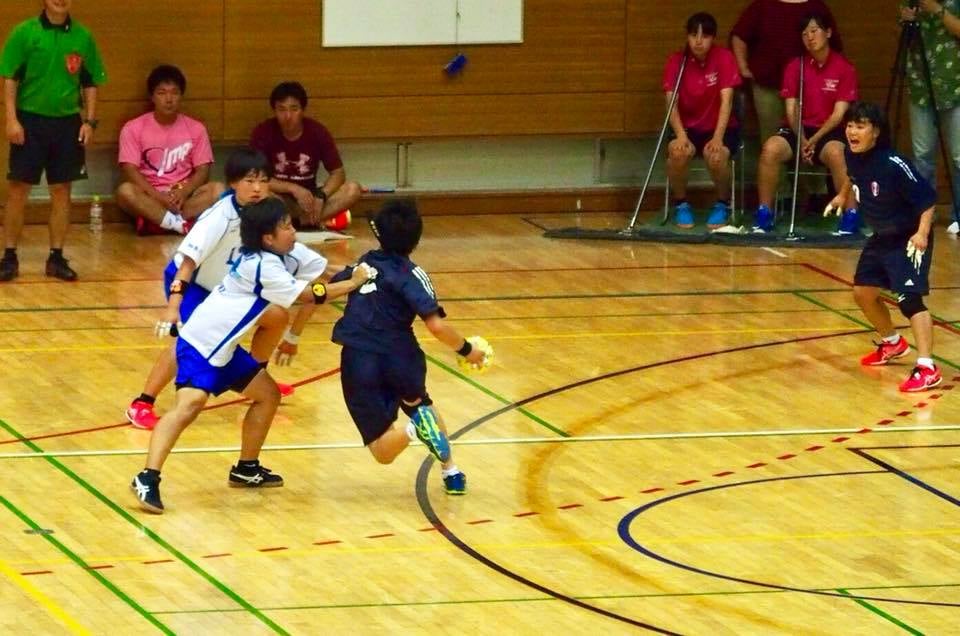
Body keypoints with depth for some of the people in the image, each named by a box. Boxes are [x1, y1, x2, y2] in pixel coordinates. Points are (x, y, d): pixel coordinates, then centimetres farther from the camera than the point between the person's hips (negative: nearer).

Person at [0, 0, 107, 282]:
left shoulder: (82, 37, 4)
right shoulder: (24, 33, -4)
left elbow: (91, 83, 10)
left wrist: (89, 121, 2)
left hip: (67, 123, 2)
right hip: (30, 120, -2)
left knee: (61, 190, 5)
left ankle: (56, 257, 13)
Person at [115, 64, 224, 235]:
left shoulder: (196, 129, 5)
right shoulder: (133, 128, -1)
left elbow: (202, 171, 0)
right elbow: (130, 171, -9)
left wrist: (183, 192, -20)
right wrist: (159, 197, -22)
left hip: (183, 197, 2)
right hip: (149, 198, -2)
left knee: (218, 189, -27)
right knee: (125, 191, -34)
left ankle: (155, 222, -35)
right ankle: (181, 225, -39)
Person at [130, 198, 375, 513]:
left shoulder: (288, 254, 6)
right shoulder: (263, 267, -21)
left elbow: (322, 267, 8)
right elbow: (309, 296, -18)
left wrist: (358, 272, -7)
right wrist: (353, 284, -9)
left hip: (223, 348, 10)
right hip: (200, 344, -10)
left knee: (267, 394, 19)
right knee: (191, 403, -28)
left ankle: (247, 469, 29)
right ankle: (148, 479, -36)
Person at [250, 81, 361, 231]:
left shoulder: (317, 132, -8)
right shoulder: (263, 132, -13)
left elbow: (338, 173, -5)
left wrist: (321, 195, -24)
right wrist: (293, 189, -26)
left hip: (308, 197, 3)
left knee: (353, 189, -21)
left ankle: (300, 220, -29)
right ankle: (322, 218, -30)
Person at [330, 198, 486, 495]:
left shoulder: (365, 264, 10)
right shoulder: (410, 275, -4)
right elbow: (436, 326, -16)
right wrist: (466, 350, 0)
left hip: (357, 362, 1)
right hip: (400, 357, -1)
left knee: (383, 452, 4)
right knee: (420, 403, 34)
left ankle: (414, 427, -27)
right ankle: (451, 472, 20)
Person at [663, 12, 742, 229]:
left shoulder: (724, 58, -10)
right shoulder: (676, 61, -6)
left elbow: (726, 100, -17)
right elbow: (671, 102, -12)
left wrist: (718, 138, -29)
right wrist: (680, 135, -29)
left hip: (721, 128, -1)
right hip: (689, 128, 1)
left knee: (716, 155, -34)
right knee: (678, 151, -33)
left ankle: (722, 204, -4)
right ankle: (681, 204, -7)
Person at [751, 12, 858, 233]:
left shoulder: (844, 69, -2)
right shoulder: (795, 67, 5)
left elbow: (838, 114, -7)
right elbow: (791, 110, 1)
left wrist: (814, 140, -18)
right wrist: (802, 140, -15)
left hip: (828, 132, -3)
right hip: (799, 130, 3)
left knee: (836, 153, -38)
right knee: (771, 148, -29)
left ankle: (850, 215, -30)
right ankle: (764, 214, -19)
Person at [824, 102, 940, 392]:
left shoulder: (893, 165, -30)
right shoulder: (853, 156, -8)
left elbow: (927, 197, -26)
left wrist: (922, 233, -36)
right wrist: (843, 195, 30)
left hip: (908, 240, -9)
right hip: (882, 237, 9)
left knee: (909, 298, -21)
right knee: (863, 291, 19)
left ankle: (927, 368, -26)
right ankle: (893, 344, 44)